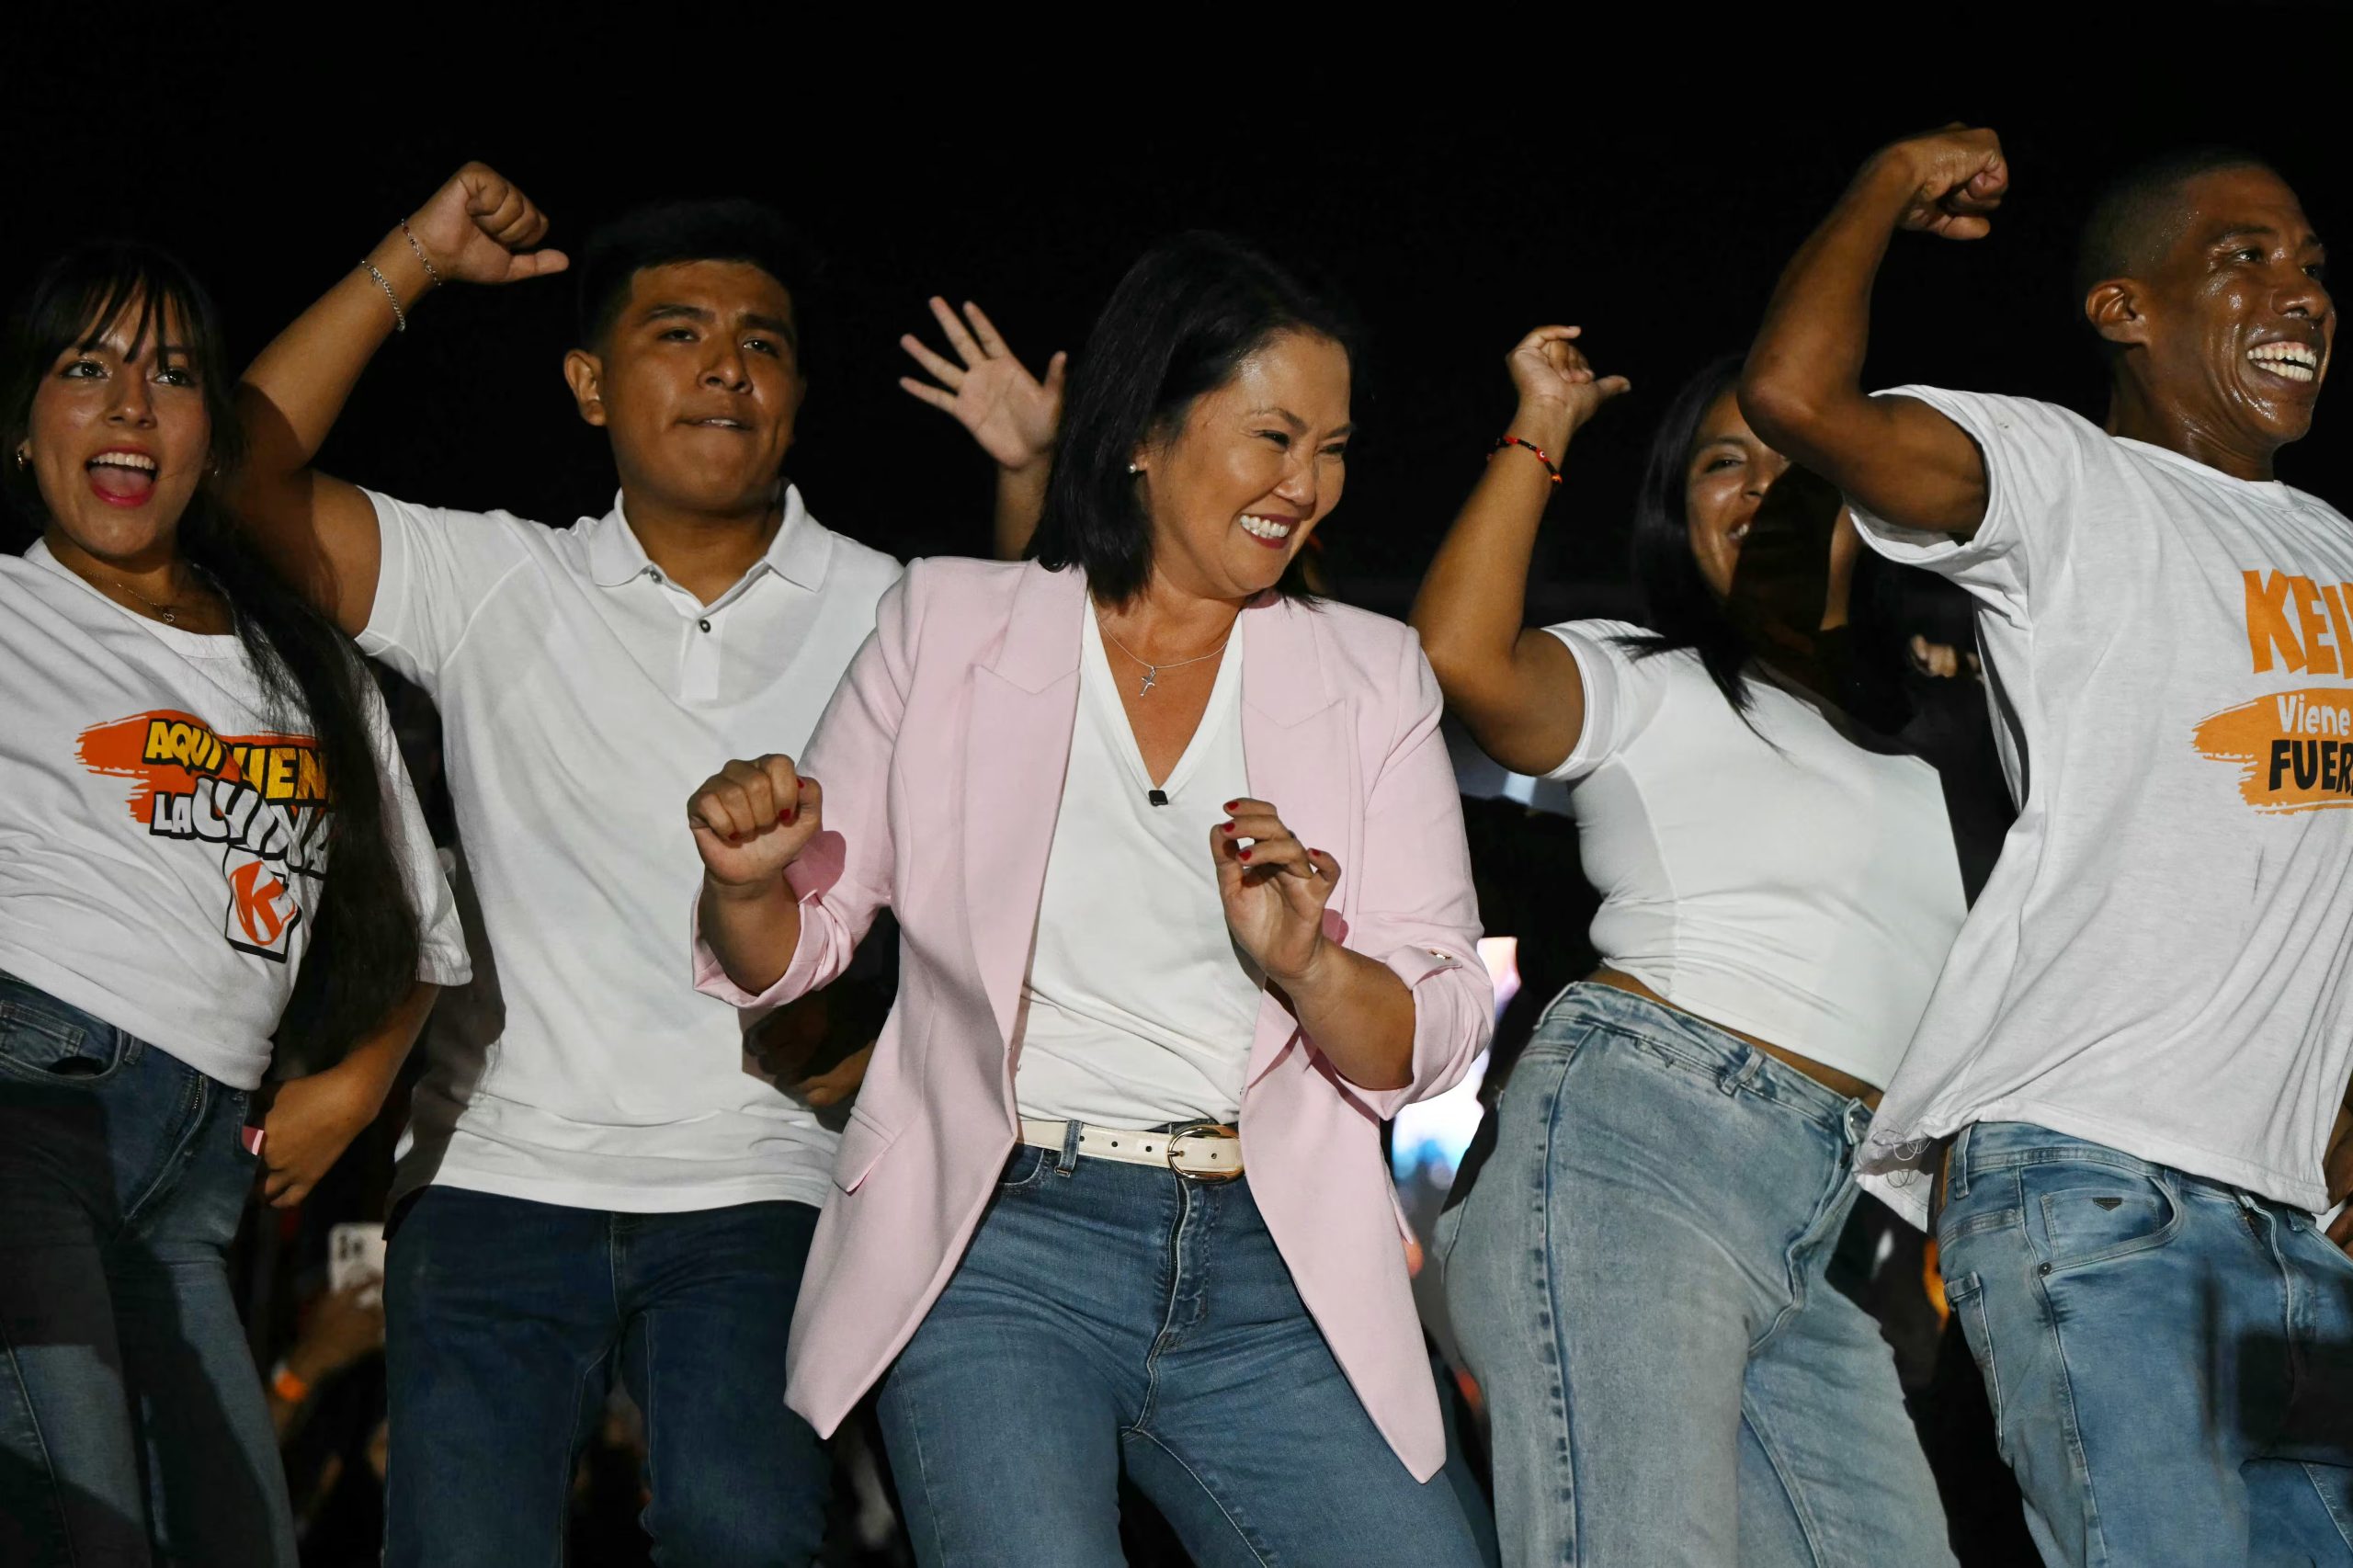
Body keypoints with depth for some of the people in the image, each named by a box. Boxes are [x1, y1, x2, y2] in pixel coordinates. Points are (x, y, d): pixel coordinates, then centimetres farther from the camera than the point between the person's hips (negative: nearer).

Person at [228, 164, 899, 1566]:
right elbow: (250, 474, 1)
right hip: (501, 1176, 1)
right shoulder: (503, 586, 9)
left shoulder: (887, 614, 9)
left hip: (754, 1195, -1)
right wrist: (417, 260, -1)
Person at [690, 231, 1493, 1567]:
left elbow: (1434, 1041, 5)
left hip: (1272, 1280, 2)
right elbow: (791, 951, 12)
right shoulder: (952, 627, 9)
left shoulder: (1371, 675, 12)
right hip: (1001, 1245, -2)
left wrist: (1307, 966, -16)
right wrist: (748, 879, -11)